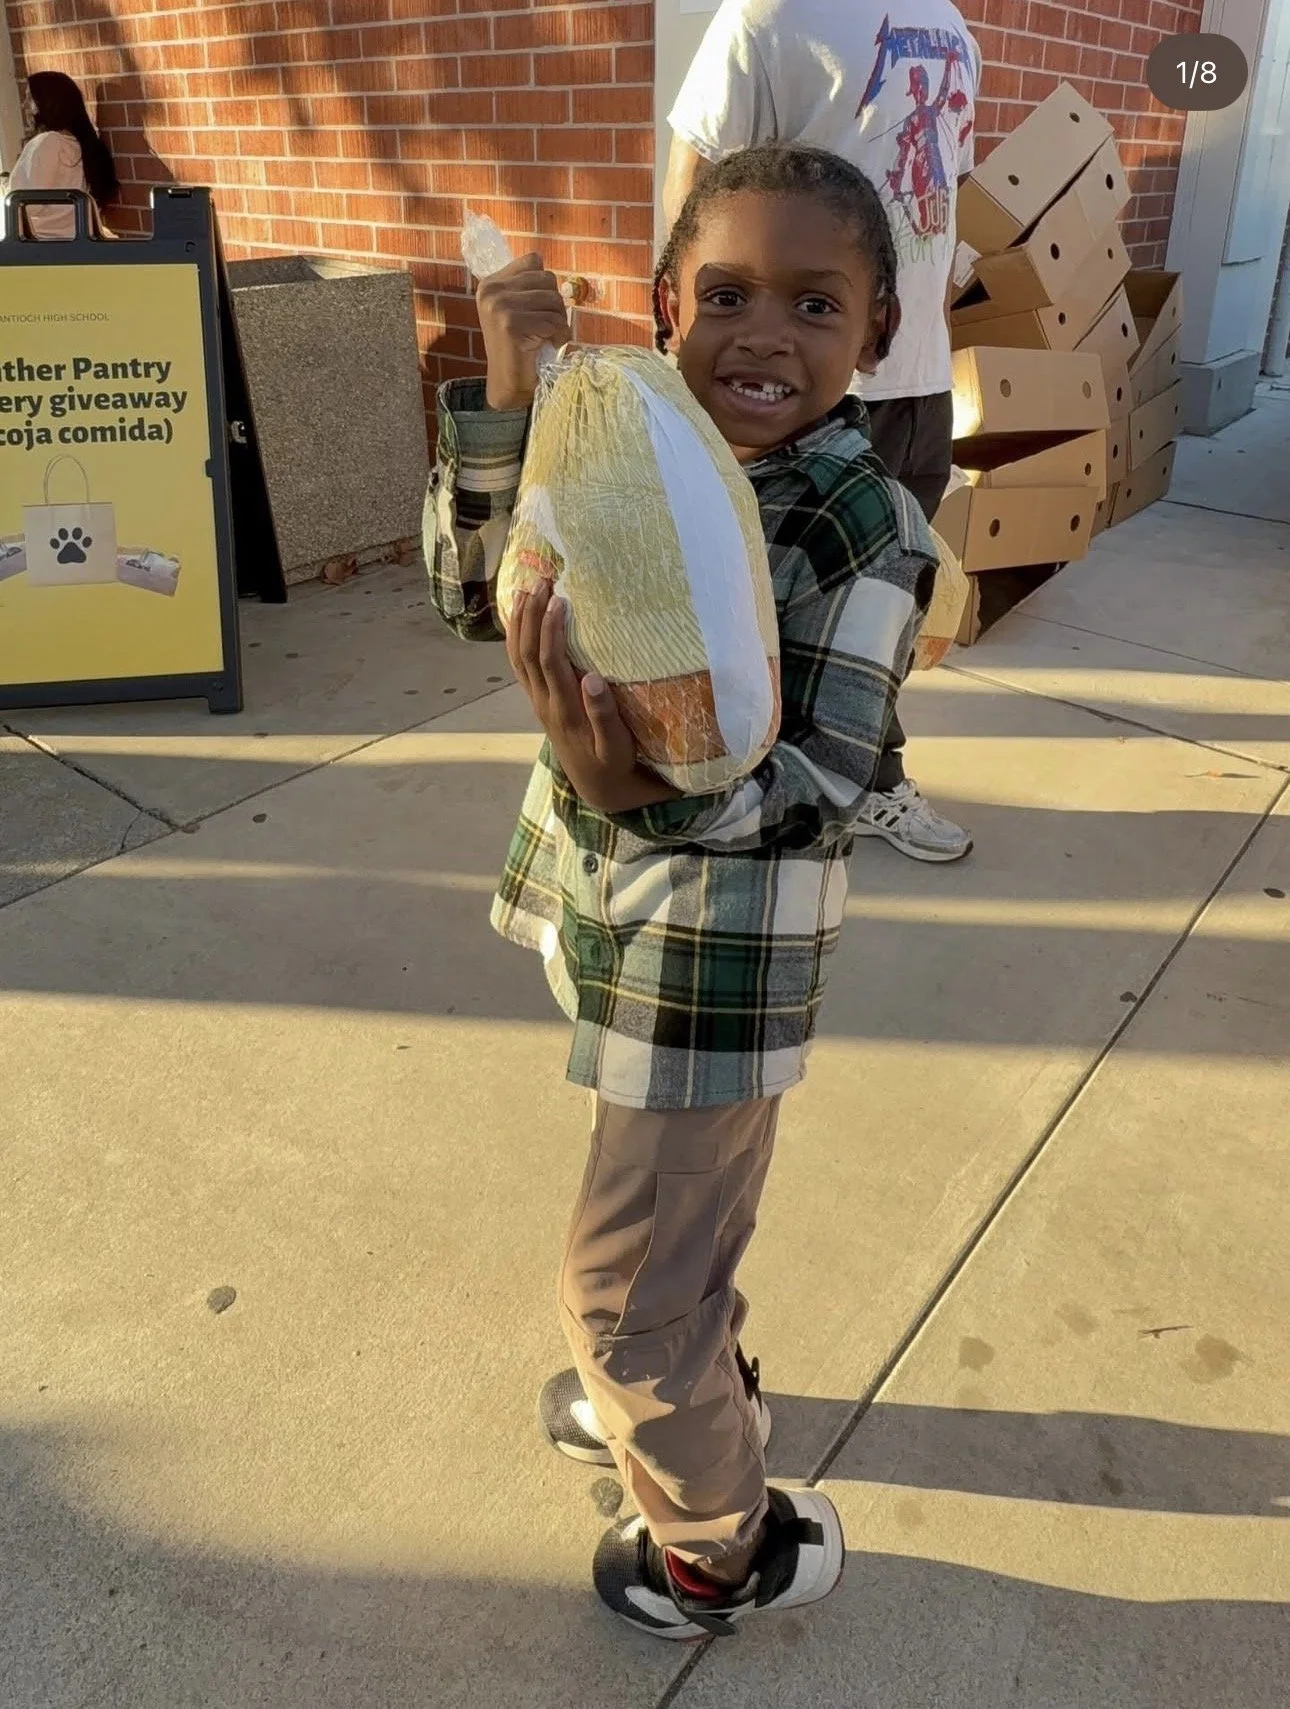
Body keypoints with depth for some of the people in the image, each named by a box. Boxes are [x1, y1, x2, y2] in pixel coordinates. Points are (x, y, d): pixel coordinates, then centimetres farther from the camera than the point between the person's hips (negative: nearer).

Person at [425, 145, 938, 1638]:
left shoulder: (868, 530, -20)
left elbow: (821, 783, -23)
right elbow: (473, 594, -5)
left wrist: (645, 789, -41)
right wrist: (506, 405, -19)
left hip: (719, 956, -6)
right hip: (609, 910, 6)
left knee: (622, 1280, 8)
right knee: (678, 1193, 28)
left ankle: (724, 1543, 36)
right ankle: (690, 1385, 58)